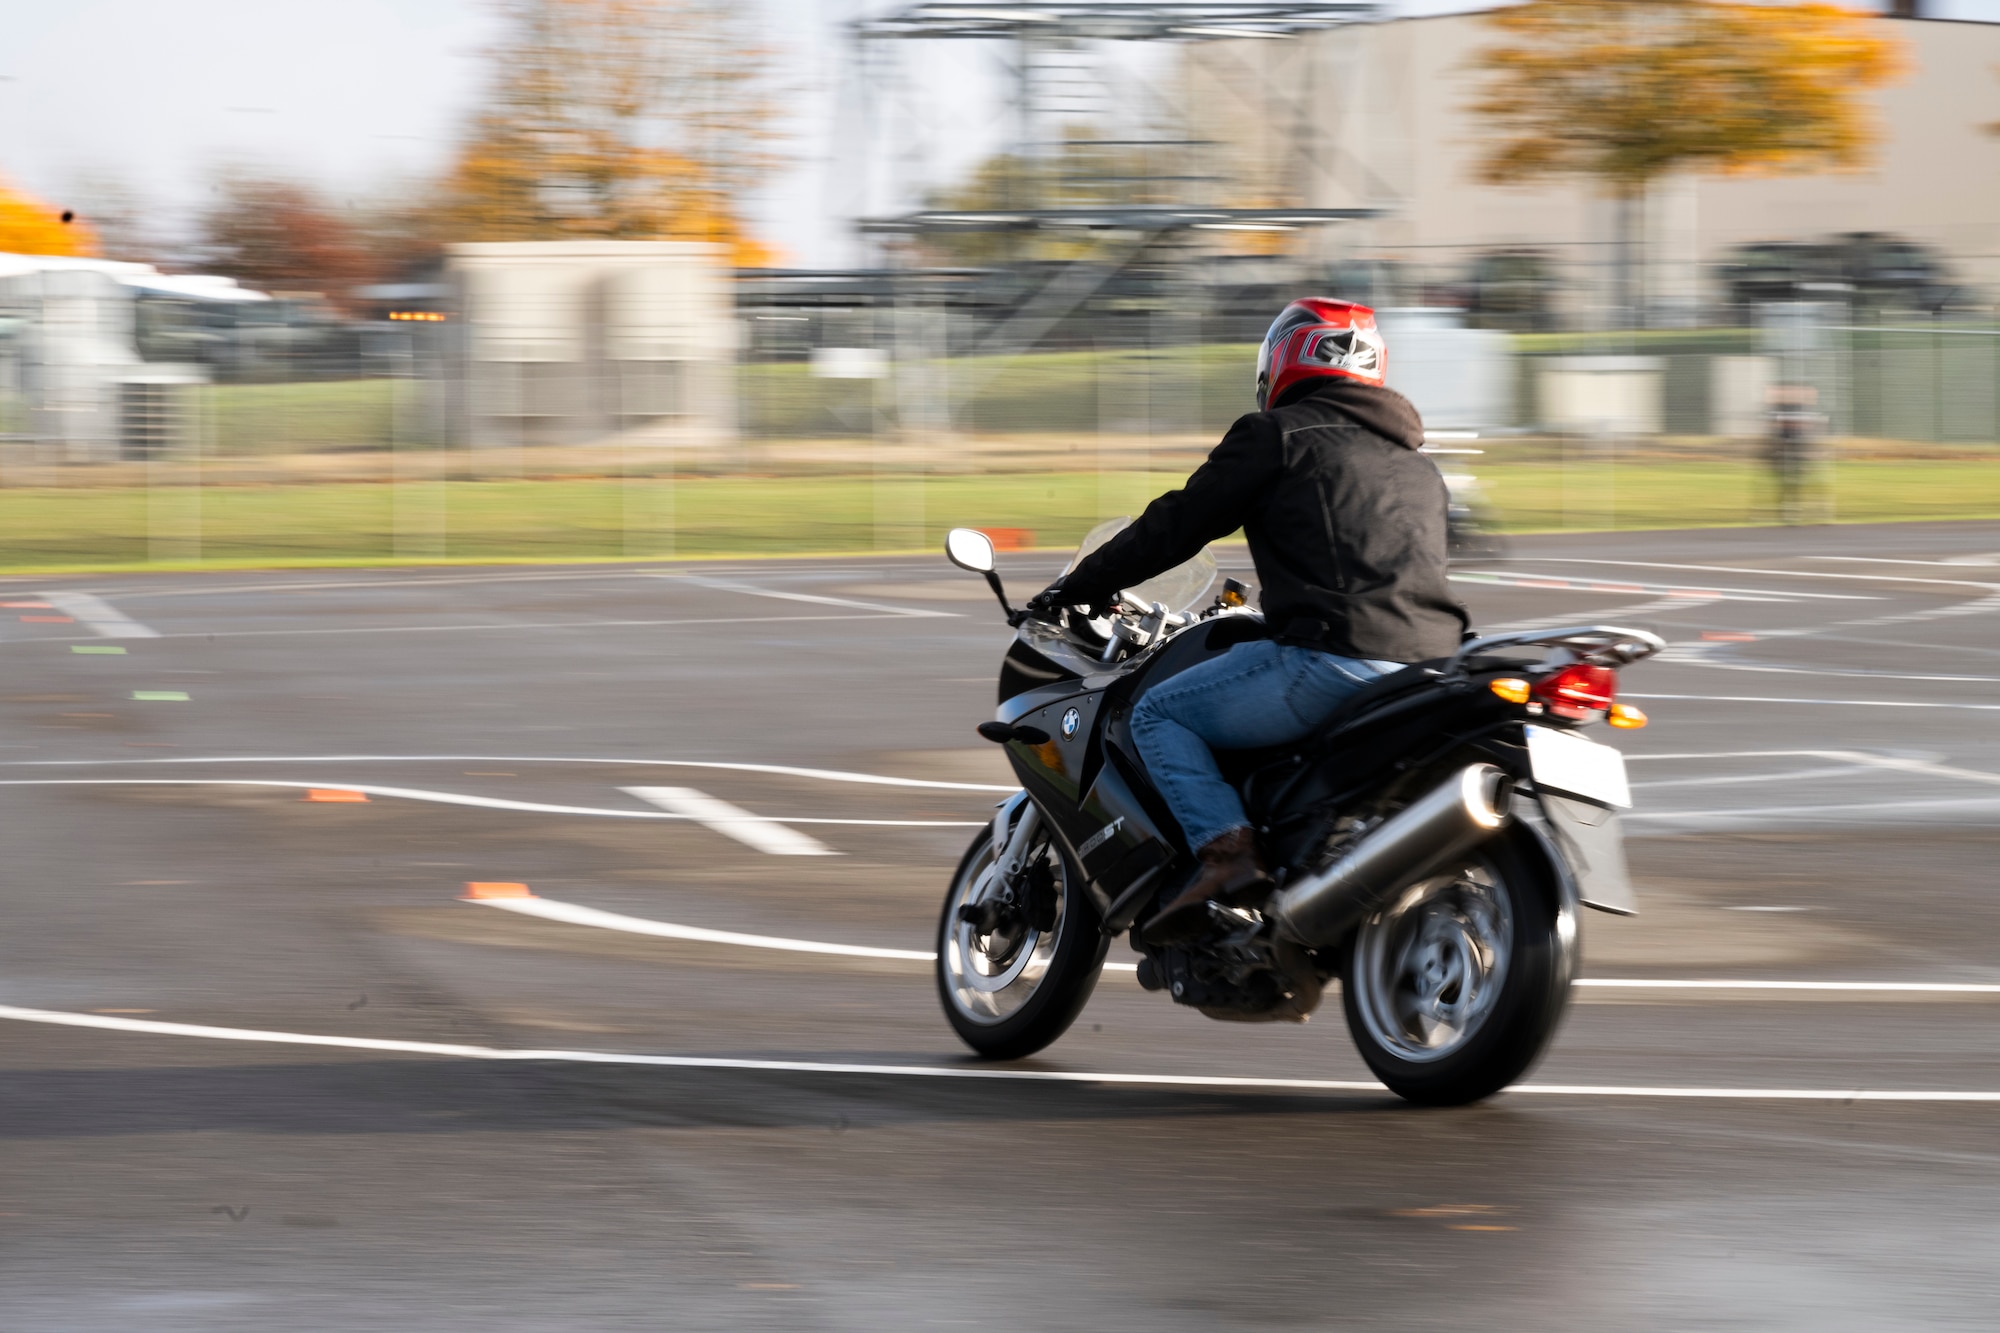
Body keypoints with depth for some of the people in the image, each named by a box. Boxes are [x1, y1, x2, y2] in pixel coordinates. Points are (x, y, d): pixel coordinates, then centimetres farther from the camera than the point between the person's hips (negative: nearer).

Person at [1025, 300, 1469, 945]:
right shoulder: (1417, 463, 26)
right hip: (1431, 662, 8)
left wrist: (1079, 586, 17)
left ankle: (1225, 850, -16)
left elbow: (1179, 523, 5)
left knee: (1159, 713, 5)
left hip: (1337, 658, -8)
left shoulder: (1277, 436, 4)